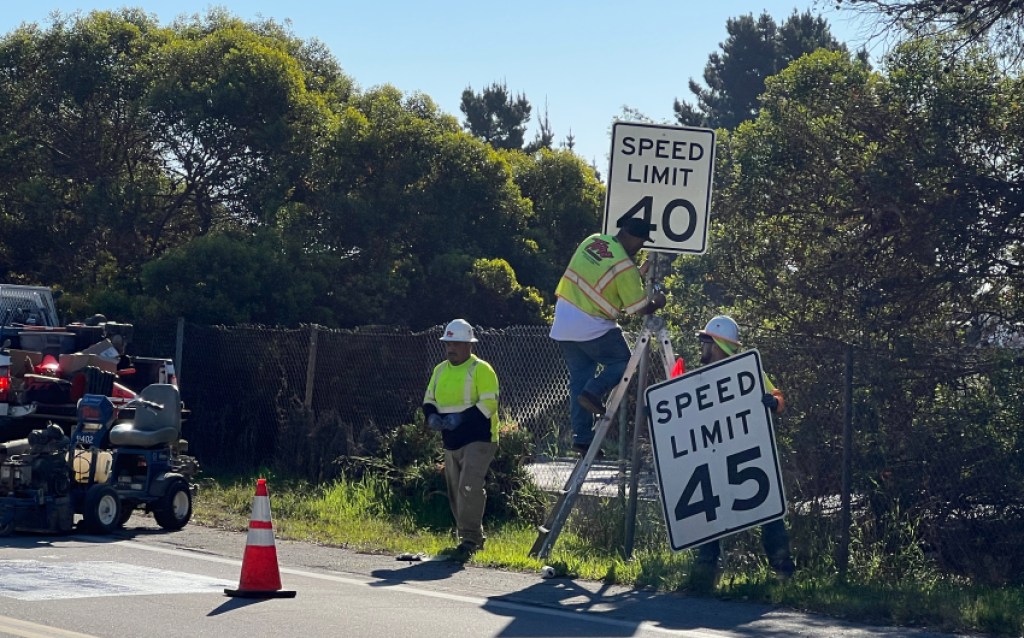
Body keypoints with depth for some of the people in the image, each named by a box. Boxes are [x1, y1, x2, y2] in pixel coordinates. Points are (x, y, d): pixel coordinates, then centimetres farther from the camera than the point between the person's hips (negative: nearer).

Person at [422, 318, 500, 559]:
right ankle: (471, 536, 24)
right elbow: (429, 400, 18)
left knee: (469, 487, -19)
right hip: (451, 441, 8)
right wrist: (432, 417, -5)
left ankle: (470, 538, -15)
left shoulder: (480, 369, -9)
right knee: (455, 491, 12)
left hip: (478, 439, -8)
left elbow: (489, 404, -16)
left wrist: (461, 418, -24)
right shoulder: (440, 370, 14)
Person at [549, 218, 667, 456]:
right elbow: (640, 308, -9)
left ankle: (582, 437, 11)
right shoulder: (625, 267, -16)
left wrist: (640, 275, 22)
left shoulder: (593, 241, 4)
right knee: (622, 362, 11)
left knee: (579, 378, 12)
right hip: (591, 327, -7)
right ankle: (593, 392, -9)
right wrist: (657, 303, 12)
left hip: (563, 324, 7)